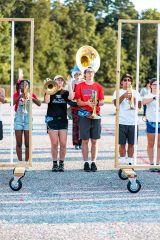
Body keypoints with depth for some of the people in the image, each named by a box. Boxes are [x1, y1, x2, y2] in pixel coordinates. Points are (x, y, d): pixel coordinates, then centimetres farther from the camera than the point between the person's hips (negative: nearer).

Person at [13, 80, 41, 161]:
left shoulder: (31, 94, 5)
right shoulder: (17, 94, 2)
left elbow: (39, 104, -10)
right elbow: (12, 103, -16)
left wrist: (31, 97, -26)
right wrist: (20, 96, -29)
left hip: (28, 119, 1)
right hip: (18, 119, -1)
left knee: (27, 143, 0)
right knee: (19, 143, 0)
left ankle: (26, 161, 7)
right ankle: (20, 161, 6)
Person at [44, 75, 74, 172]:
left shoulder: (65, 93, 11)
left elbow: (71, 97, -12)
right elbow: (47, 101, -12)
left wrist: (69, 84, -9)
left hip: (63, 120, 2)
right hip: (52, 119, -2)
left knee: (63, 143, -4)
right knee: (54, 143, -4)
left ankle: (61, 164, 5)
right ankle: (55, 164, 5)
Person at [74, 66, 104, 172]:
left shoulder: (98, 86, 8)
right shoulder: (80, 86, 5)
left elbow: (102, 102, 6)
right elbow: (78, 102, 1)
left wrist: (97, 103, -16)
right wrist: (87, 103, -18)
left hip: (96, 115, 1)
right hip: (84, 115, -1)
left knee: (94, 140, 2)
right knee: (85, 140, 0)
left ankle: (93, 162, 8)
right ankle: (86, 162, 6)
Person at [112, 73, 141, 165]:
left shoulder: (135, 93, 14)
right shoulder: (118, 92, 9)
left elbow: (140, 106, 4)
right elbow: (115, 103, -8)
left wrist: (132, 97, -9)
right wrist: (124, 96, -18)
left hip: (133, 122, 2)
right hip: (122, 122, -2)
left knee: (131, 143, 4)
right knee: (122, 143, 0)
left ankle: (130, 161, 11)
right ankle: (122, 161, 8)